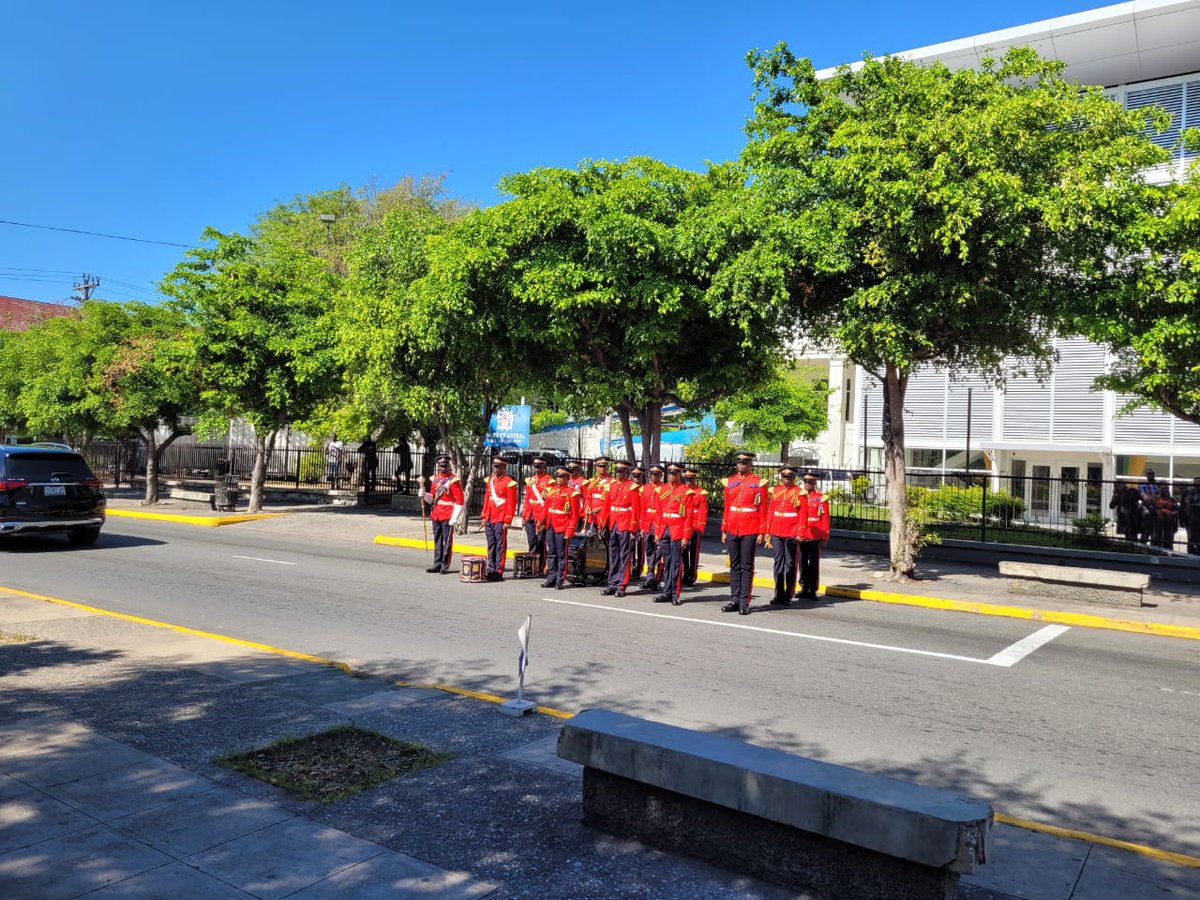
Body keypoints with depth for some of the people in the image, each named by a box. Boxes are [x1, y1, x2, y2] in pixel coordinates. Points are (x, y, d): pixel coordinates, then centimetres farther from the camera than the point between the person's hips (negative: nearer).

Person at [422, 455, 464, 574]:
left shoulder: (454, 480, -8)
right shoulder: (433, 479, 10)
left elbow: (459, 501, -11)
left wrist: (454, 518, -15)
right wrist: (423, 494, -2)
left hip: (448, 516, -6)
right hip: (435, 515, 6)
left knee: (447, 541, -1)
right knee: (437, 540, 11)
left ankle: (445, 566, 4)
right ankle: (437, 564, 18)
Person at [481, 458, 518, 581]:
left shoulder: (508, 482, -7)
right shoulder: (489, 480, 12)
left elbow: (512, 503, -10)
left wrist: (508, 520, -14)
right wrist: (484, 516, 14)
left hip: (501, 519, -7)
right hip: (489, 519, 7)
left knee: (500, 546, -3)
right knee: (491, 545, 11)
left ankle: (499, 572, 0)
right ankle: (491, 570, 19)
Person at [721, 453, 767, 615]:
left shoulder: (758, 483, -3)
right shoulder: (729, 482, 9)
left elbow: (763, 509, -3)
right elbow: (726, 508, 12)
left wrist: (761, 533, -7)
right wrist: (724, 530, 10)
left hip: (750, 531, -4)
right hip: (732, 530, 4)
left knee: (746, 567, 0)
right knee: (734, 566, 9)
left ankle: (744, 602, 4)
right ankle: (734, 600, 15)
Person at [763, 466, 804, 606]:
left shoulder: (799, 492, -2)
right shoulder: (775, 490, 9)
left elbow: (803, 514, -4)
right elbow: (770, 511, 12)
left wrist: (800, 534, -10)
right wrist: (767, 531, 9)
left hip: (791, 534, -3)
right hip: (776, 533, 4)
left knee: (790, 564, 4)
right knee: (778, 562, 7)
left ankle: (788, 595, 11)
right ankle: (779, 594, 13)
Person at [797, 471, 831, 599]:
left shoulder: (822, 498, 1)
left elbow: (825, 520, -1)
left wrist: (824, 538, -6)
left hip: (815, 537, -2)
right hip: (801, 536, 3)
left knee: (814, 563, 3)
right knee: (803, 563, 8)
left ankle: (813, 590, 10)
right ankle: (804, 589, 17)